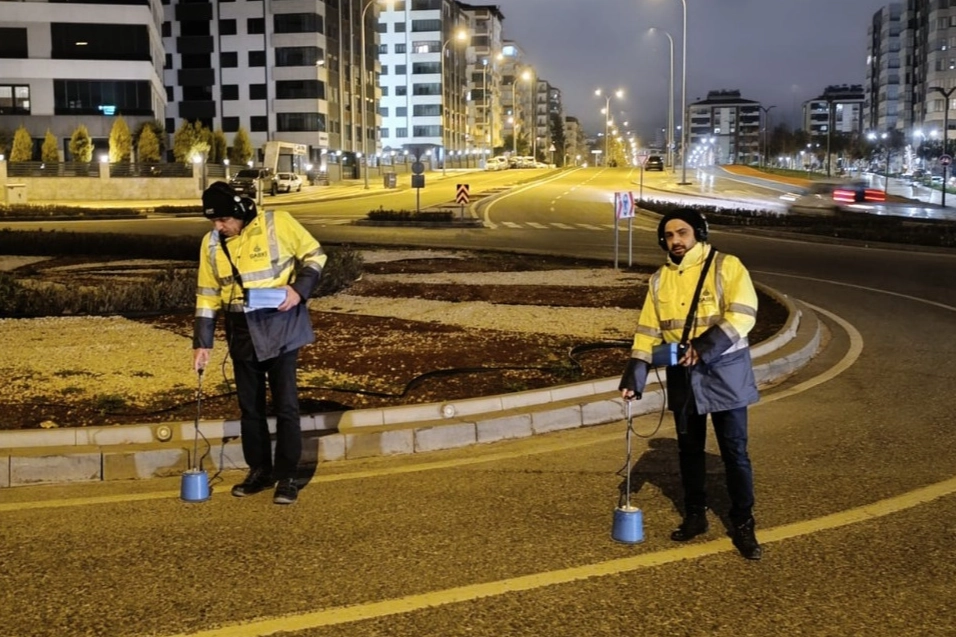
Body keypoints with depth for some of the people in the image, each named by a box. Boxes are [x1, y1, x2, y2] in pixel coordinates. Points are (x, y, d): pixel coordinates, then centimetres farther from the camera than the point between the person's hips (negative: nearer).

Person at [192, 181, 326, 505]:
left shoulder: (277, 223, -9)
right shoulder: (211, 243, 3)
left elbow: (314, 255, 0)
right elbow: (207, 295, 8)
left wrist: (299, 289, -16)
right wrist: (202, 343, 6)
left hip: (280, 328, -4)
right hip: (242, 333, 4)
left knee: (285, 404, -2)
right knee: (249, 406, 11)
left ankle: (287, 476, 8)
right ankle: (259, 470, 26)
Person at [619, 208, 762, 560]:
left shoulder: (726, 266, -8)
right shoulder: (659, 280, 7)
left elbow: (743, 314, -18)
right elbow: (648, 329, 7)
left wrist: (705, 347, -26)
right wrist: (635, 372, -5)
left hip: (724, 372, -5)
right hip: (683, 375, 5)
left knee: (734, 450, 0)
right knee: (689, 448, 14)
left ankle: (743, 525, 10)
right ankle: (695, 516, 28)